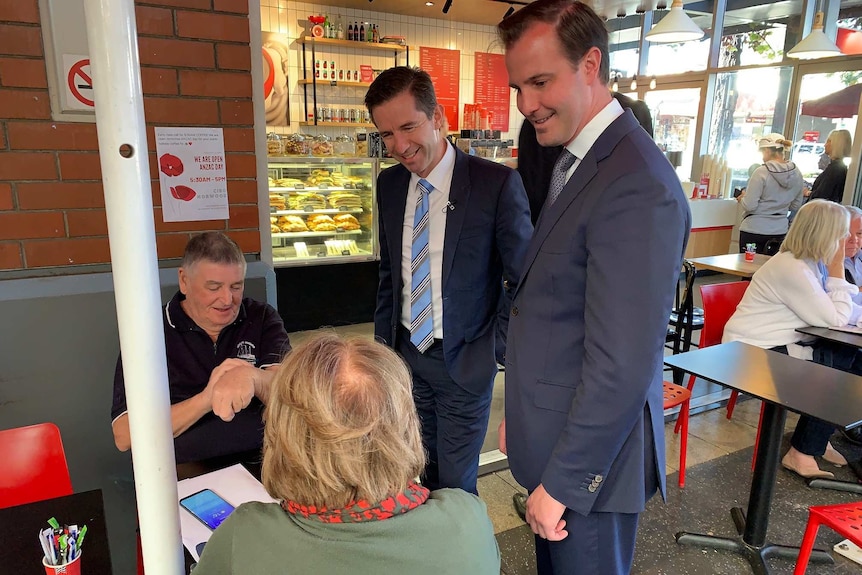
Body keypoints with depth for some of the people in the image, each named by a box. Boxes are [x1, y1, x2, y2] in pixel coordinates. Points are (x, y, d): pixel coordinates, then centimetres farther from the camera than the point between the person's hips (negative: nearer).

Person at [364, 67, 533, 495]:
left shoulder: (497, 183, -17)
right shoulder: (389, 184, 1)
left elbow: (523, 278, -9)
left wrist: (498, 346, -10)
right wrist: (384, 342, 9)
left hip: (464, 362, -4)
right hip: (406, 352, 5)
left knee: (456, 484, 10)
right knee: (424, 473, 20)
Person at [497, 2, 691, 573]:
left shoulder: (638, 186, -25)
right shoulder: (576, 160, 6)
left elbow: (622, 366, -26)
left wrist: (562, 483, -17)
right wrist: (522, 414, 14)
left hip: (591, 458, -8)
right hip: (557, 435, 8)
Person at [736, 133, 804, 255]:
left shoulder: (761, 172, -14)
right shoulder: (796, 174, 4)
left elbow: (749, 206, -15)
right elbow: (795, 206, 14)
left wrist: (741, 198, 4)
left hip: (754, 230, -6)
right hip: (780, 230, 6)